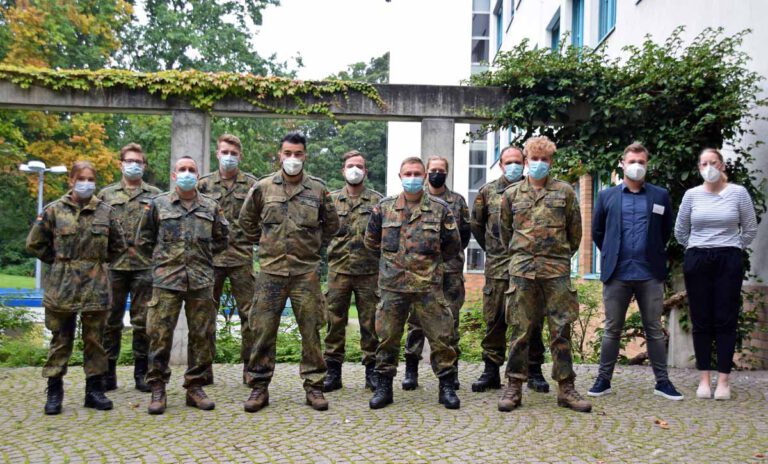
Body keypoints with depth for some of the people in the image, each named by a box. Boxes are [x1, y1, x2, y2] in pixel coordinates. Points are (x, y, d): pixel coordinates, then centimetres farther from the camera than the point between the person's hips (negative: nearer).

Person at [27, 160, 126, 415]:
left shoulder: (106, 212, 3)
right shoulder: (54, 210, 0)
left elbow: (118, 246, 13)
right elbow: (34, 244, 7)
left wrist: (97, 261, 9)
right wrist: (59, 260, 5)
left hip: (96, 286, 1)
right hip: (61, 285, -1)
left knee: (94, 339, 8)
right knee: (61, 339, 6)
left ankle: (95, 389, 18)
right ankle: (54, 392, 15)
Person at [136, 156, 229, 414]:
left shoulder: (211, 207, 11)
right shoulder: (158, 204, 6)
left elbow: (221, 240, 21)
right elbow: (143, 239, 13)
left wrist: (202, 254, 10)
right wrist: (164, 255, 8)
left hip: (201, 280, 2)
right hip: (166, 279, -2)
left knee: (203, 336, 4)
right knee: (159, 335, -3)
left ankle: (195, 387, 16)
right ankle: (157, 390, 10)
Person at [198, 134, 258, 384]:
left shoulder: (252, 184, 4)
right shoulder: (204, 183, 7)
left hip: (242, 257, -1)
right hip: (210, 257, 1)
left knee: (249, 312, 1)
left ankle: (250, 365, 11)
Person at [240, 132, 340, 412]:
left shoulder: (318, 189, 3)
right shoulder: (263, 187, 3)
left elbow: (331, 224, 16)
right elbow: (247, 220, 17)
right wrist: (263, 243, 13)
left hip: (306, 271, 0)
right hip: (271, 270, 0)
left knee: (311, 330, 4)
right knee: (263, 330, 2)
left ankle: (314, 386, 15)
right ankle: (259, 387, 14)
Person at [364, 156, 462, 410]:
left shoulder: (440, 208, 3)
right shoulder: (384, 207, 6)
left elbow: (453, 244, 11)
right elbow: (371, 240, 17)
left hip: (429, 284, -1)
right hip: (392, 284, 1)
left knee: (441, 336, 1)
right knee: (387, 336, 6)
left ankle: (446, 387, 15)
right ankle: (383, 387, 19)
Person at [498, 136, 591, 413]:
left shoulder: (565, 192, 7)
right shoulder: (512, 194, 9)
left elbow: (575, 231, 13)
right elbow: (505, 230, 17)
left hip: (557, 268, 0)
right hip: (522, 268, 0)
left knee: (561, 330, 3)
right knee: (520, 330, 2)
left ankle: (566, 388, 11)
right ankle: (514, 387, 10)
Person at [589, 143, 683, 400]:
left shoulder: (660, 195, 7)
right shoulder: (606, 196, 7)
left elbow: (666, 231, 15)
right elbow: (597, 231, 13)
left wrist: (653, 254, 14)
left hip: (650, 274, 0)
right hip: (616, 273, 0)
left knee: (655, 330, 7)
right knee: (612, 330, 7)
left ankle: (662, 381, 16)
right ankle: (604, 379, 16)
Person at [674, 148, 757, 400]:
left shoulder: (738, 193, 0)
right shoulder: (692, 195, 3)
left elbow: (750, 229, 9)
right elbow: (680, 231, 13)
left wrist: (733, 248, 9)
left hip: (729, 261, -1)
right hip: (697, 261, 1)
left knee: (726, 320, 0)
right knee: (701, 321, 4)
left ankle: (723, 379, 7)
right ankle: (704, 378, 12)